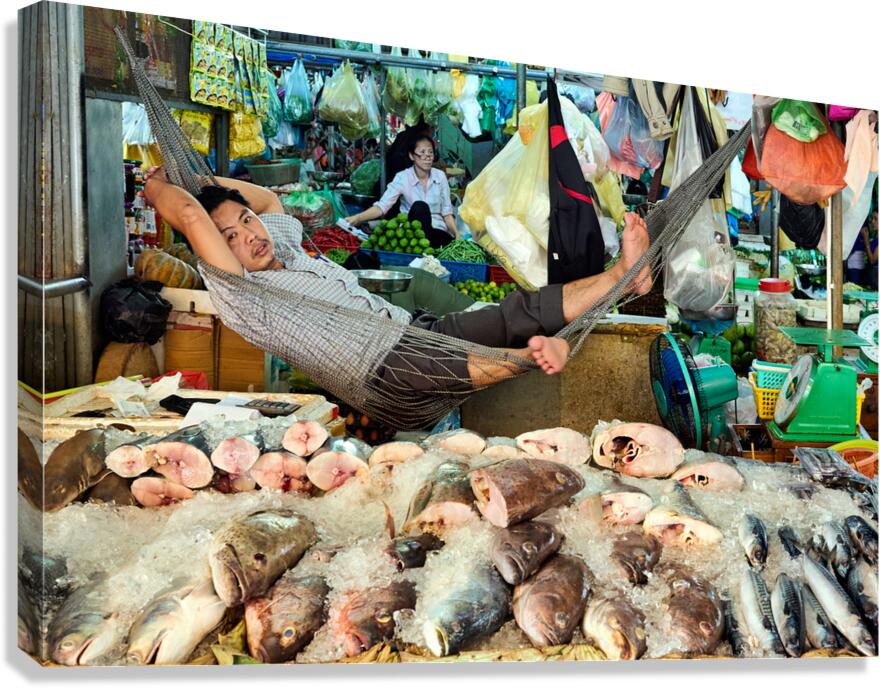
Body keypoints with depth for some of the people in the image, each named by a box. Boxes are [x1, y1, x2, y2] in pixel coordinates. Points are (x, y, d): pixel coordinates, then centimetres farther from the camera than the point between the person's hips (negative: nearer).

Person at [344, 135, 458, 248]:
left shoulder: (440, 176, 2)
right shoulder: (402, 177, -6)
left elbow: (446, 212, 3)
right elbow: (382, 206, -14)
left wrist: (458, 237, -12)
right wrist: (357, 218, -30)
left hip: (439, 232, 1)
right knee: (419, 206, -32)